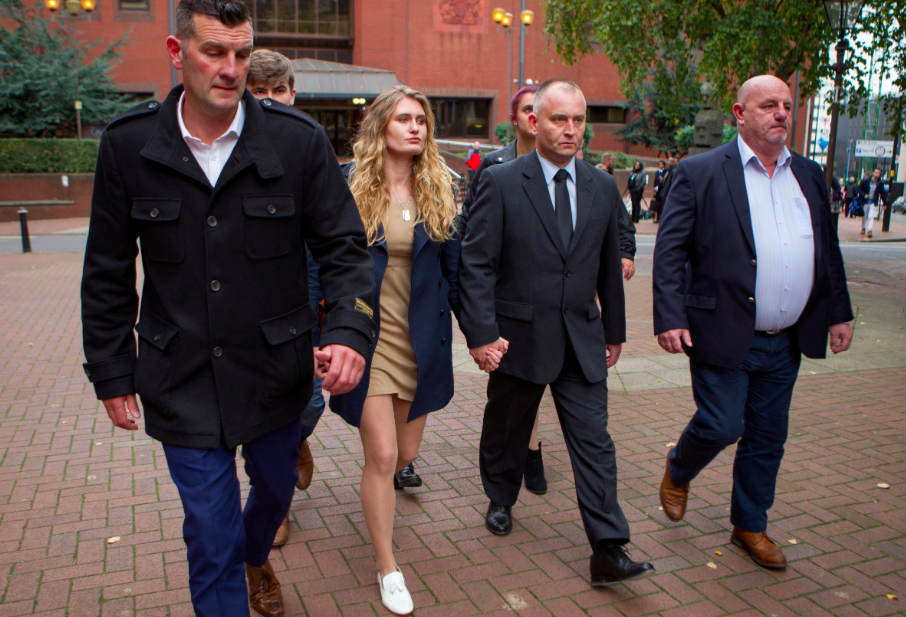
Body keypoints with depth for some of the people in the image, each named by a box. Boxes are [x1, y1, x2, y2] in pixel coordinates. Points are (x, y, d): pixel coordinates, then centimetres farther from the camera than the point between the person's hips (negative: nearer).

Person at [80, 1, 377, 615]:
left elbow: (345, 248, -8)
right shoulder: (128, 144, -6)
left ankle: (255, 558, 60)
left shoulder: (299, 140, -10)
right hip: (183, 382, -1)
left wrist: (350, 330, -26)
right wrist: (112, 374, 3)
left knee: (275, 489, 25)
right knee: (211, 535, 7)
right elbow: (107, 275, 2)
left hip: (275, 373, 1)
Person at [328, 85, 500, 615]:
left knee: (406, 453, 14)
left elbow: (455, 270, 6)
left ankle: (378, 494, 50)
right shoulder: (351, 190, -5)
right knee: (381, 456, -3)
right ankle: (387, 568, 16)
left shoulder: (439, 192, 4)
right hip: (368, 339, -3)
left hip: (421, 340, 3)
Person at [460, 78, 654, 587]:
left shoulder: (603, 188, 6)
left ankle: (609, 550, 7)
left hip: (582, 340, 3)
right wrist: (482, 332, -16)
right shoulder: (501, 183, -7)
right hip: (520, 336, -2)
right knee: (507, 430, 16)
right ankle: (501, 501, 43)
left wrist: (614, 331, 15)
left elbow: (610, 266, 13)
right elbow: (477, 263, -9)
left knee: (594, 441, 1)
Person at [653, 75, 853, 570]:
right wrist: (669, 319, -17)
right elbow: (670, 250, -10)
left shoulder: (809, 175, 12)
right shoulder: (700, 172, -6)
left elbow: (828, 250, 18)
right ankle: (678, 471, 30)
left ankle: (750, 525, 32)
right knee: (721, 426, -3)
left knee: (767, 438, 13)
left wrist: (839, 313, 14)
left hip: (786, 342, 6)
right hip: (724, 335, -5)